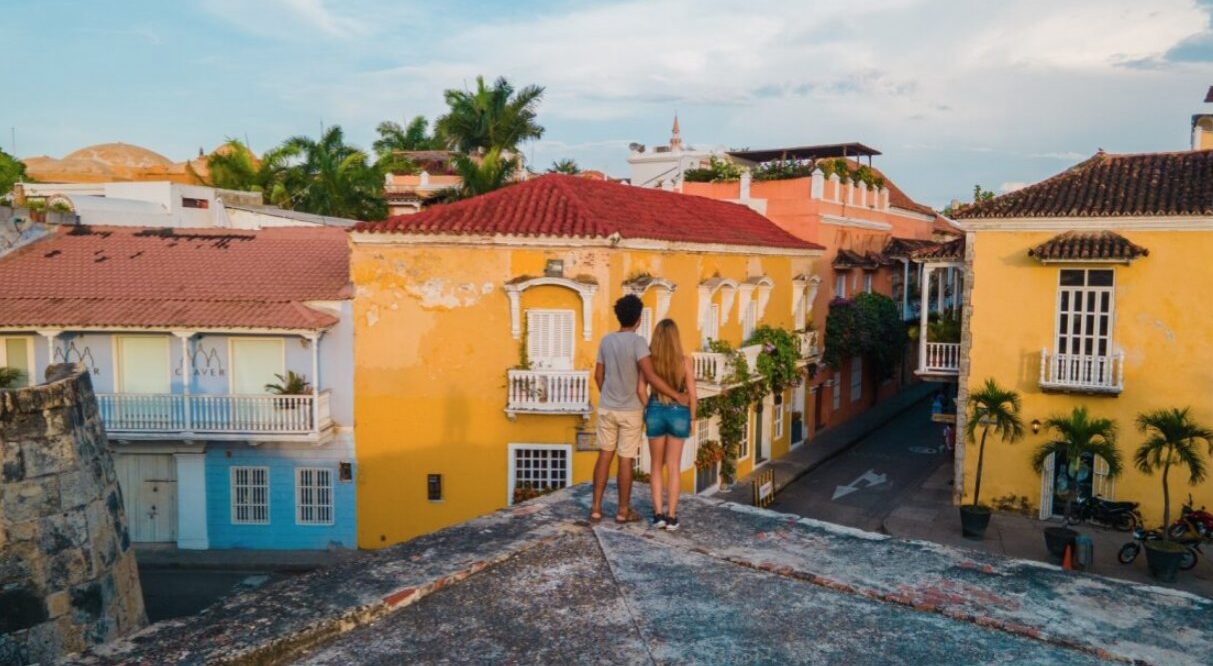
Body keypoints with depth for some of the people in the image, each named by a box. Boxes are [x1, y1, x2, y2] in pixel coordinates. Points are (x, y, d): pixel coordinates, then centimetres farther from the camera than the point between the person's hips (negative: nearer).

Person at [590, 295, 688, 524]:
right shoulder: (637, 342, -16)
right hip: (630, 411, -5)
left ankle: (596, 508, 11)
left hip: (606, 408, 5)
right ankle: (623, 511, 13)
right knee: (626, 460, 4)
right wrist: (677, 396, -16)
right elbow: (650, 377, -24)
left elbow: (598, 375, 9)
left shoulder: (606, 341, 2)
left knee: (604, 455, 10)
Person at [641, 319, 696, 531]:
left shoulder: (649, 359, -7)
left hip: (656, 413, 0)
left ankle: (658, 514, 9)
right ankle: (671, 516, 9)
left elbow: (641, 389, -11)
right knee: (674, 467, 9)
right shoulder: (684, 361, -8)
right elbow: (692, 393, -6)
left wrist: (647, 411, 4)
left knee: (656, 466, 14)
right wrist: (692, 418, 6)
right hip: (678, 414, 0)